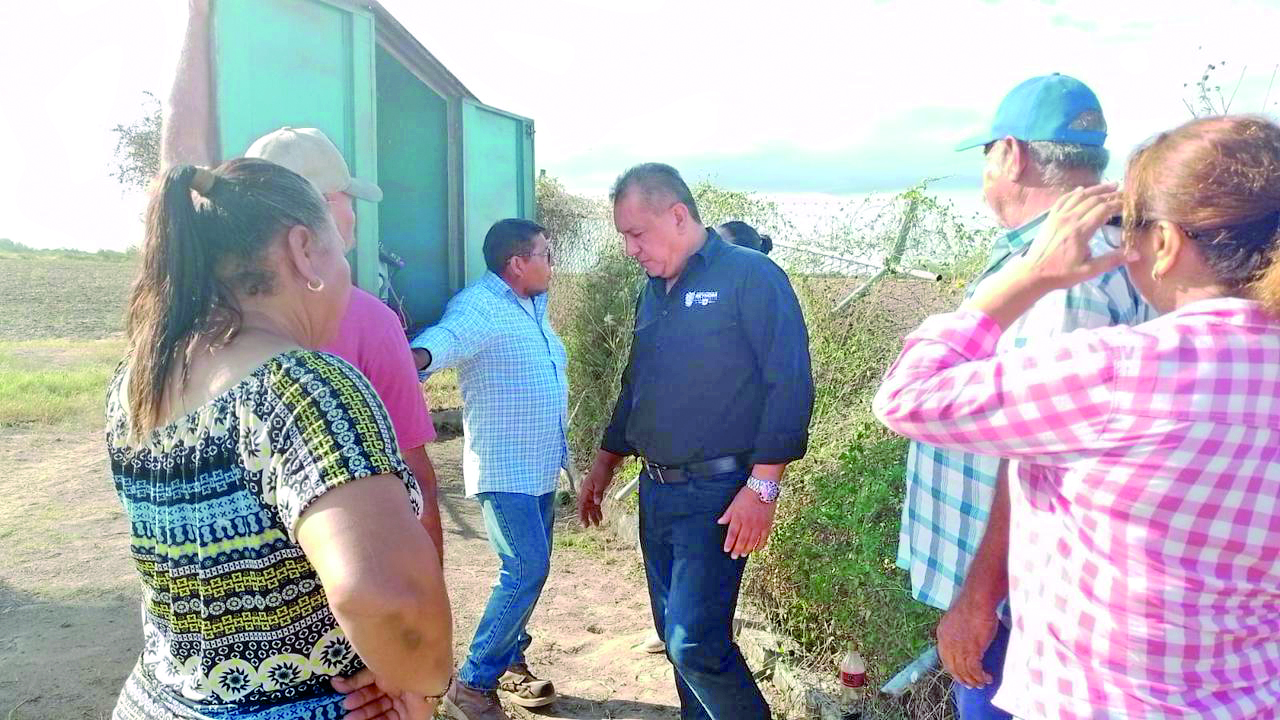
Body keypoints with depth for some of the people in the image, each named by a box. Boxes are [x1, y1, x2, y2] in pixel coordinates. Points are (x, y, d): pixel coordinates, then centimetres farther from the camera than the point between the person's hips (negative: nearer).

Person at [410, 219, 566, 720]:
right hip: (505, 470, -9)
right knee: (526, 571, -12)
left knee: (530, 570, 15)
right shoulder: (478, 306, -18)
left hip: (541, 467, 9)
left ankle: (510, 660, 31)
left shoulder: (534, 305, 11)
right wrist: (418, 356, -59)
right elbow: (447, 336, -39)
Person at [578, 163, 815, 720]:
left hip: (717, 493, -8)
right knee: (675, 634, 14)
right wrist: (605, 464, 24)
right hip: (656, 491, 8)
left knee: (695, 644, -10)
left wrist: (762, 485, -21)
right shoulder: (653, 293, 14)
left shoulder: (751, 277, -10)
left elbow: (789, 385, -15)